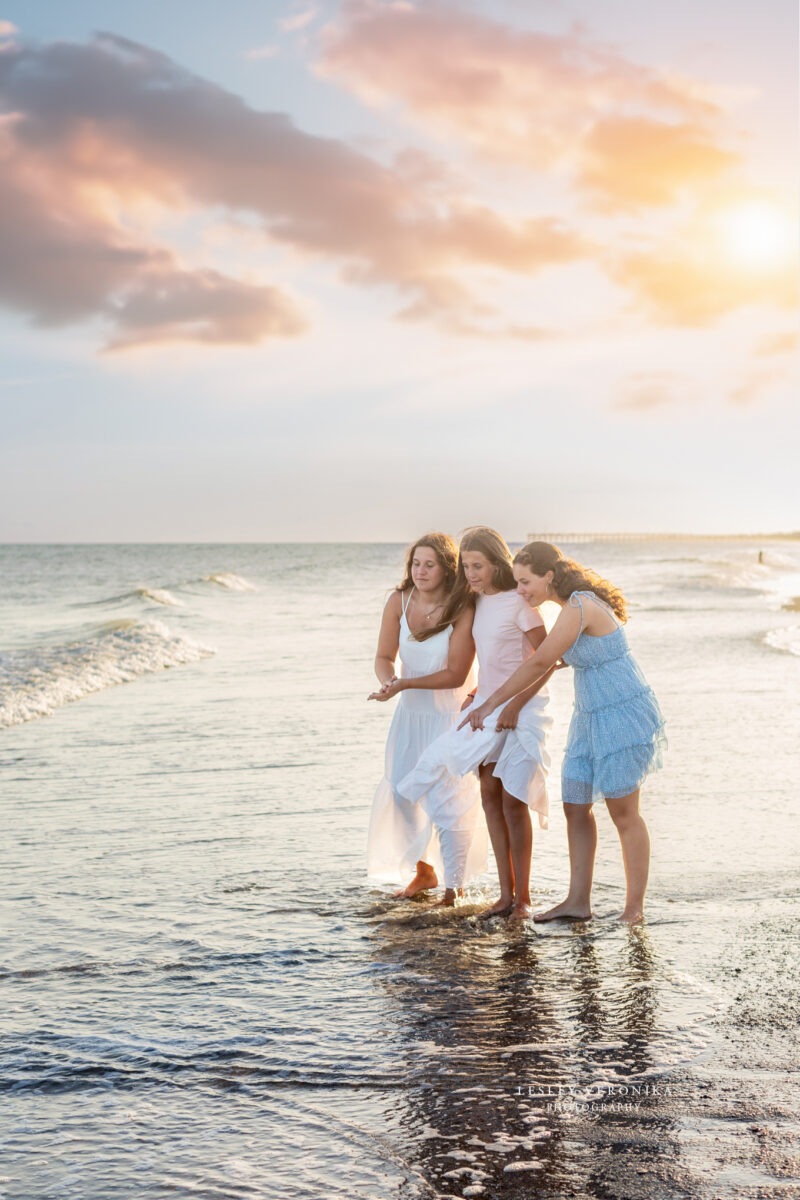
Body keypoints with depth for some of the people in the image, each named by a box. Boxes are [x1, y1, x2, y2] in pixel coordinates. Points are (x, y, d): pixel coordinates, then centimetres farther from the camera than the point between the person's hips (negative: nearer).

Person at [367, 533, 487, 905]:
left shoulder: (463, 611, -21)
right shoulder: (398, 601, -8)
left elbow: (455, 675, -21)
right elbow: (384, 656, -4)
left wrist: (405, 684, -27)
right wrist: (388, 681, -25)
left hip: (450, 713, -5)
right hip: (411, 711, 6)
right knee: (401, 794, 10)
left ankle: (453, 889, 5)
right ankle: (424, 871, 32)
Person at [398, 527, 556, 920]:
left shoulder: (519, 603, -13)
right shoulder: (476, 602, 9)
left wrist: (514, 707, -17)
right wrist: (478, 695, 11)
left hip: (522, 709, -7)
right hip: (488, 707, 7)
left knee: (512, 802, -8)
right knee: (490, 798, 3)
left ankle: (523, 897, 1)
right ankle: (506, 893, 10)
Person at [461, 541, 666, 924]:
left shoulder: (579, 609, -22)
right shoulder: (576, 603, 8)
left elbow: (539, 663, -22)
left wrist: (491, 703, -15)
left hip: (623, 716, -9)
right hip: (591, 717, 9)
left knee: (623, 813, -1)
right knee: (575, 807, 8)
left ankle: (635, 908, 11)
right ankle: (578, 901, 14)